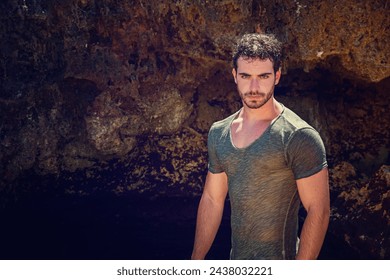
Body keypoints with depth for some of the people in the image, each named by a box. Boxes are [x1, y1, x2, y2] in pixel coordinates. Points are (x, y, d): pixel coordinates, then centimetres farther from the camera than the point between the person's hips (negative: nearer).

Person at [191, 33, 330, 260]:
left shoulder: (299, 137, -16)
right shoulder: (218, 133, 4)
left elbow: (318, 211, -17)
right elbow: (211, 200, 10)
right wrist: (196, 261, 9)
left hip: (276, 269, -5)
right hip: (236, 259, 6)